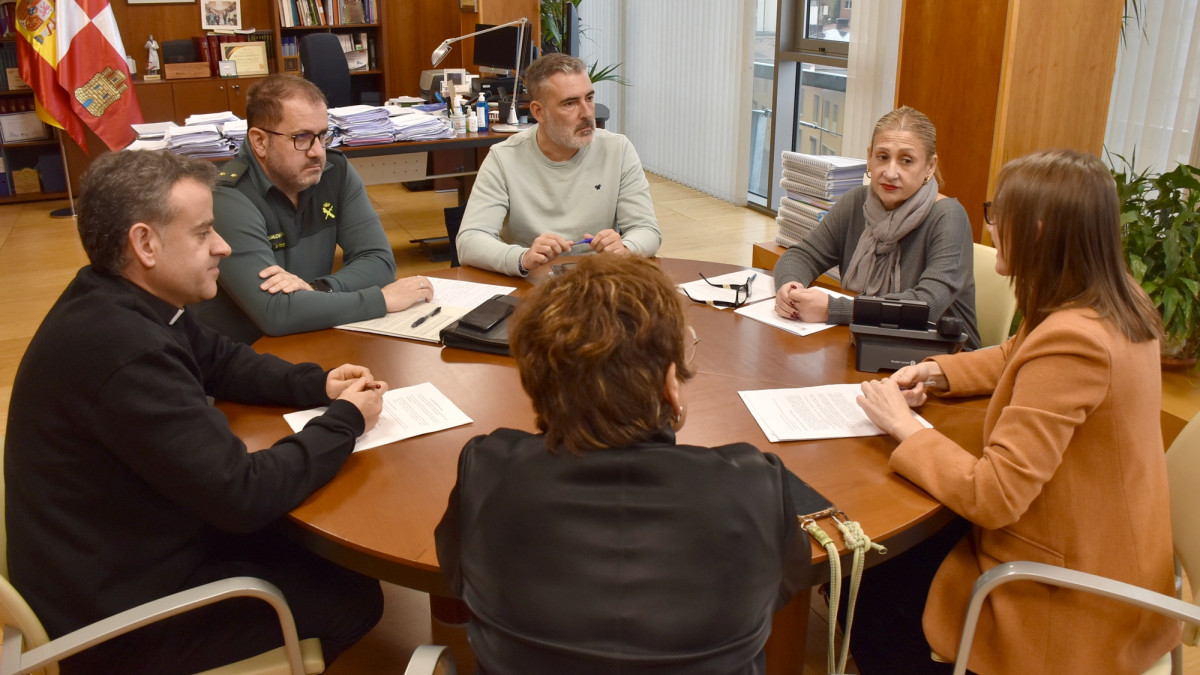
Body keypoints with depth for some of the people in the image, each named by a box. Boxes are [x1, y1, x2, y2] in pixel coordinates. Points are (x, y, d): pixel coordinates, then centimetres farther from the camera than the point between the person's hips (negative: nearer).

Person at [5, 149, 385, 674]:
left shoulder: (120, 302, -4)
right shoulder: (122, 350, -34)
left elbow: (222, 361, 13)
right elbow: (242, 495, -30)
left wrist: (316, 385, -4)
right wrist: (345, 421, -16)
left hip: (126, 542, 9)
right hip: (115, 616, -9)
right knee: (354, 598, 2)